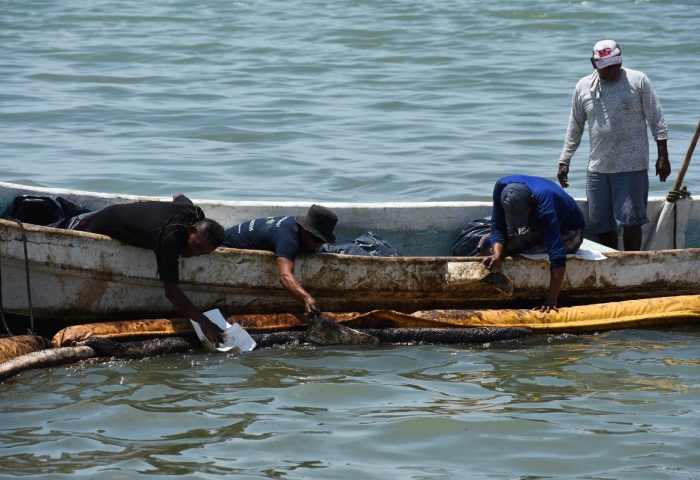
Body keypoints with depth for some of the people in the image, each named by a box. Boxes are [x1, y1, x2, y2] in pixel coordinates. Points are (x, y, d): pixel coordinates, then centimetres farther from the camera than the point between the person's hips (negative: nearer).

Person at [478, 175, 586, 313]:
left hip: (568, 233, -6)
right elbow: (497, 227, -19)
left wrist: (551, 300, -51)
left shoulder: (544, 205, -41)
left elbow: (557, 256, -45)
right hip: (536, 226, 6)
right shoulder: (502, 188, -26)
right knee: (486, 242, -5)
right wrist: (496, 255, -41)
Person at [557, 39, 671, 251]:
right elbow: (575, 128, 16)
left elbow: (657, 121, 0)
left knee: (630, 220, -6)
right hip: (598, 168, 4)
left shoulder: (638, 81, -1)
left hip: (631, 166, -4)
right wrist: (564, 162, 13)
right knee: (601, 224, 5)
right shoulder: (583, 87, 8)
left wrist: (662, 156, -4)